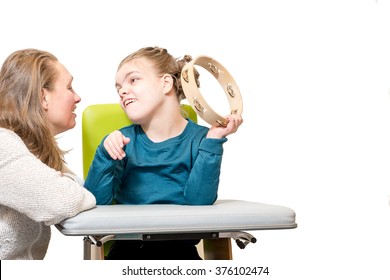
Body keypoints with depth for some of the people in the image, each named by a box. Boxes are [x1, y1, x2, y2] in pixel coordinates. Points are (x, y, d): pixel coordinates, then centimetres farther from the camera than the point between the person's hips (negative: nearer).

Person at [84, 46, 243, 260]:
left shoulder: (199, 138, 0)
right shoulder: (123, 140, 6)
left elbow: (198, 200, -13)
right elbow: (96, 200, -3)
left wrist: (213, 141, -15)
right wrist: (105, 154, -16)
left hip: (180, 247, -1)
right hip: (128, 247, 1)